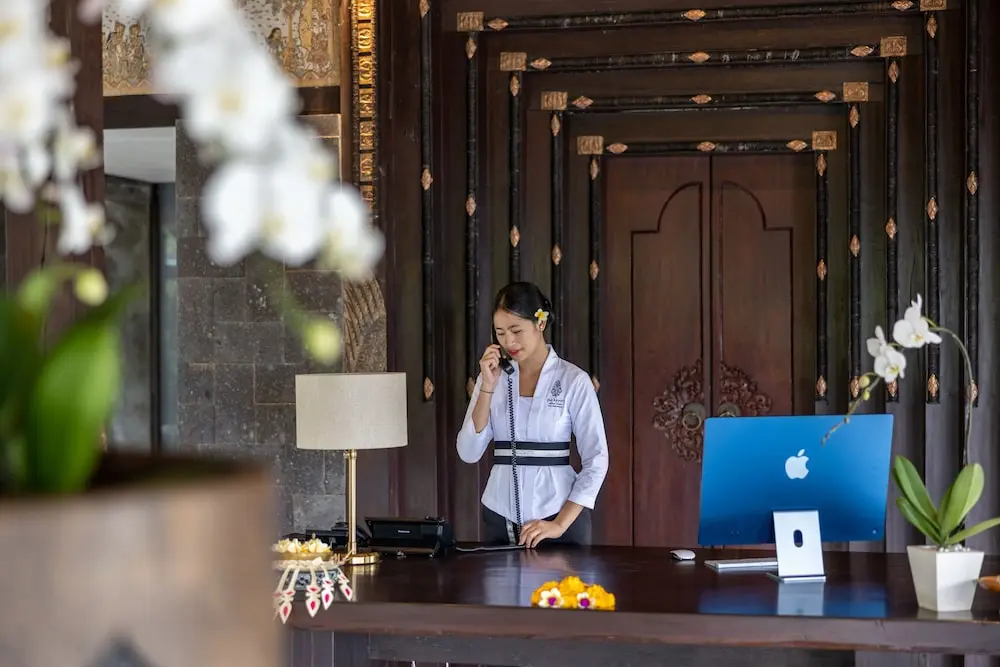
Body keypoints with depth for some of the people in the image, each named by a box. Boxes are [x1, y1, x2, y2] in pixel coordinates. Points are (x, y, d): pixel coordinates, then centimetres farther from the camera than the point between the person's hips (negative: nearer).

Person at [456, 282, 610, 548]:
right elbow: (468, 453, -2)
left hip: (559, 516, -3)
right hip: (501, 518, 3)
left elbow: (596, 461, -8)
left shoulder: (573, 379, -7)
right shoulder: (494, 376, 5)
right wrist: (487, 386, -11)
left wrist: (560, 524, -15)